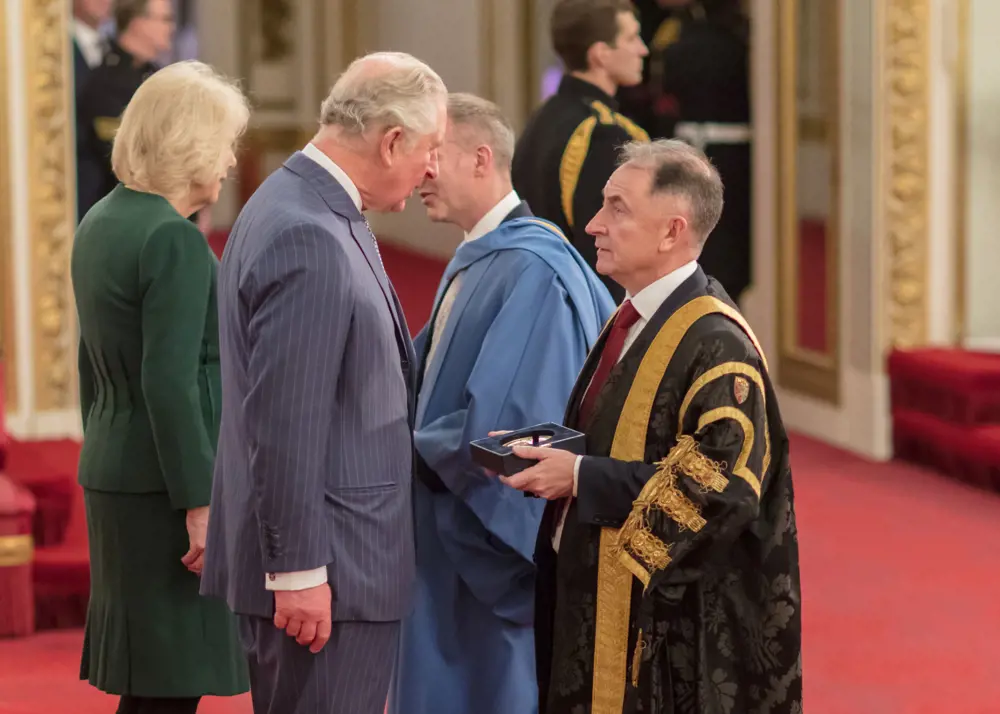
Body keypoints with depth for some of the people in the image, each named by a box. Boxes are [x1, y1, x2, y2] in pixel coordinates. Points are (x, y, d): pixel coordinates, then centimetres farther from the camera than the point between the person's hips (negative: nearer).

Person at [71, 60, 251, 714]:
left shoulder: (102, 222, 11)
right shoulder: (175, 239, -16)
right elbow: (169, 383, -21)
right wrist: (201, 505, -19)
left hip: (112, 472, 9)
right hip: (163, 485, -9)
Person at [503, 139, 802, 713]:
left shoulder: (716, 345, -18)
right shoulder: (633, 321, 11)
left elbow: (721, 487, -23)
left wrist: (581, 477, -20)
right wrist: (551, 456, 2)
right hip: (598, 601, 9)